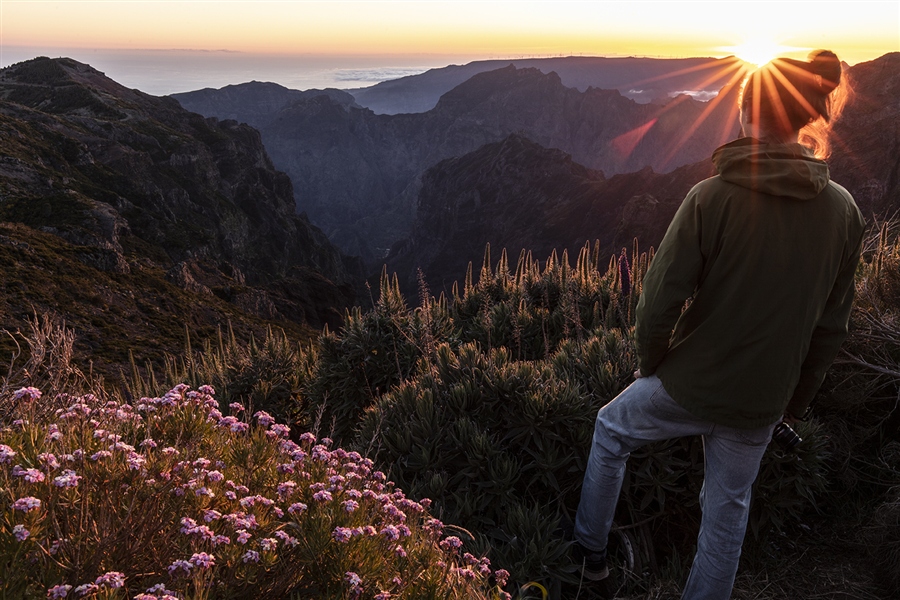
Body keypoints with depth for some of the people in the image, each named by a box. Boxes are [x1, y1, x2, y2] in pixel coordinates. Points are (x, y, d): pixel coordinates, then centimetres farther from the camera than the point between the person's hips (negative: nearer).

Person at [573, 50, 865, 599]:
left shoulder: (713, 197, -20)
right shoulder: (844, 210, -5)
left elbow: (662, 298, -18)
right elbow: (833, 323, 2)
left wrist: (650, 362, 1)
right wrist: (798, 398, 14)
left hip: (689, 386, -3)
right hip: (761, 407, 4)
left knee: (611, 431, 25)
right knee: (728, 513, 21)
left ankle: (590, 550, 37)